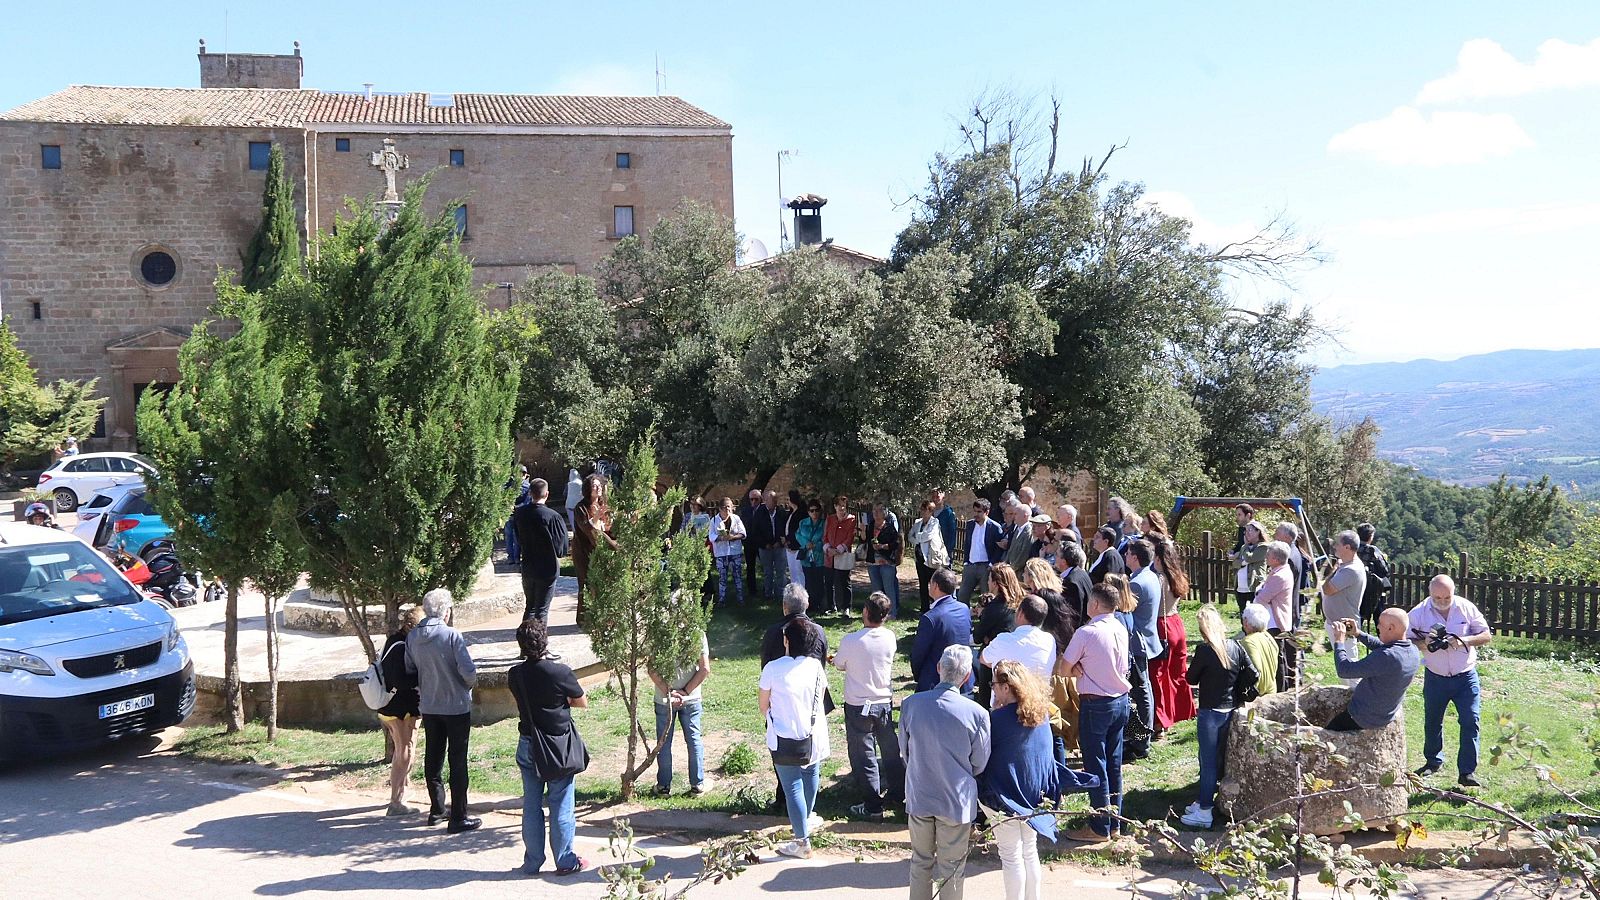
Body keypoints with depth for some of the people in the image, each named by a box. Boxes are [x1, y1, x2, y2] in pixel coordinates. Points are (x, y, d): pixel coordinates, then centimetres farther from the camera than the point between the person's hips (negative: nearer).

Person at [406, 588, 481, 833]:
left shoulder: (412, 637, -3)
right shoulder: (452, 636, -19)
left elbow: (409, 670, 7)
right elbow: (468, 672, -20)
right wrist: (469, 685, 1)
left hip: (428, 707, 5)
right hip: (456, 706, -5)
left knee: (433, 757, 17)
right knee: (457, 760, 1)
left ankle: (437, 809, 28)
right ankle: (458, 817, 4)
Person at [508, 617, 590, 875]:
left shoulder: (515, 674, -5)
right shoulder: (561, 672, -18)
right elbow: (582, 702, -5)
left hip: (528, 745, 4)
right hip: (559, 747, -4)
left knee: (531, 805, 12)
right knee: (561, 806, 6)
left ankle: (532, 861, 20)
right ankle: (565, 861, 15)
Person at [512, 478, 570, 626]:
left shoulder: (520, 513, -4)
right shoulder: (552, 516, -20)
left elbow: (518, 539, 9)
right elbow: (562, 547, -14)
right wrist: (568, 550, 7)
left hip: (527, 568, 5)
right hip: (547, 568, -5)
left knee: (529, 607, 18)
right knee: (542, 610, 4)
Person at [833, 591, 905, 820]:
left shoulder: (851, 641, -20)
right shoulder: (889, 638, -8)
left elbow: (839, 665, -3)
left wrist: (835, 659, 20)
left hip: (858, 707, -4)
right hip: (885, 703, 4)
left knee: (864, 755, 5)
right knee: (890, 749, 20)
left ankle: (873, 806, 8)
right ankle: (898, 792, 34)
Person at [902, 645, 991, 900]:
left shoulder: (910, 704, -13)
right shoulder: (977, 714, -20)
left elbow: (904, 749, 1)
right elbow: (979, 764, -7)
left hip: (919, 796, 2)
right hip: (957, 800, -2)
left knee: (921, 860, 20)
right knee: (951, 868, 14)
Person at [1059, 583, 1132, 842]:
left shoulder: (1086, 633, -18)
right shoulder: (1121, 630, 3)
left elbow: (1063, 670, -12)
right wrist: (1086, 669, -5)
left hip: (1095, 705, -7)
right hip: (1121, 701, 7)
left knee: (1096, 765, 2)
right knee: (1114, 763, 14)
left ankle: (1099, 828, 9)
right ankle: (1113, 822, 23)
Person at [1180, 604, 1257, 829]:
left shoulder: (1204, 649, -18)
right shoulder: (1236, 647, -3)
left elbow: (1192, 678, -7)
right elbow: (1253, 676, 0)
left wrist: (1194, 665, 11)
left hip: (1210, 712, -6)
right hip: (1230, 710, 6)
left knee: (1208, 761, 0)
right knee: (1219, 758, 17)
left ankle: (1204, 812, 5)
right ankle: (1204, 800, 30)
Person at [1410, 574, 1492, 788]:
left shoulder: (1466, 608, -5)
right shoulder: (1419, 613, -7)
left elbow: (1486, 635, -1)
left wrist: (1465, 640, -20)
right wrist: (1423, 644, -26)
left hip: (1466, 676, -1)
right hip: (1435, 677, 1)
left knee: (1470, 721, -8)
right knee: (1432, 722, 13)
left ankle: (1467, 772, -4)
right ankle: (1433, 761, 34)